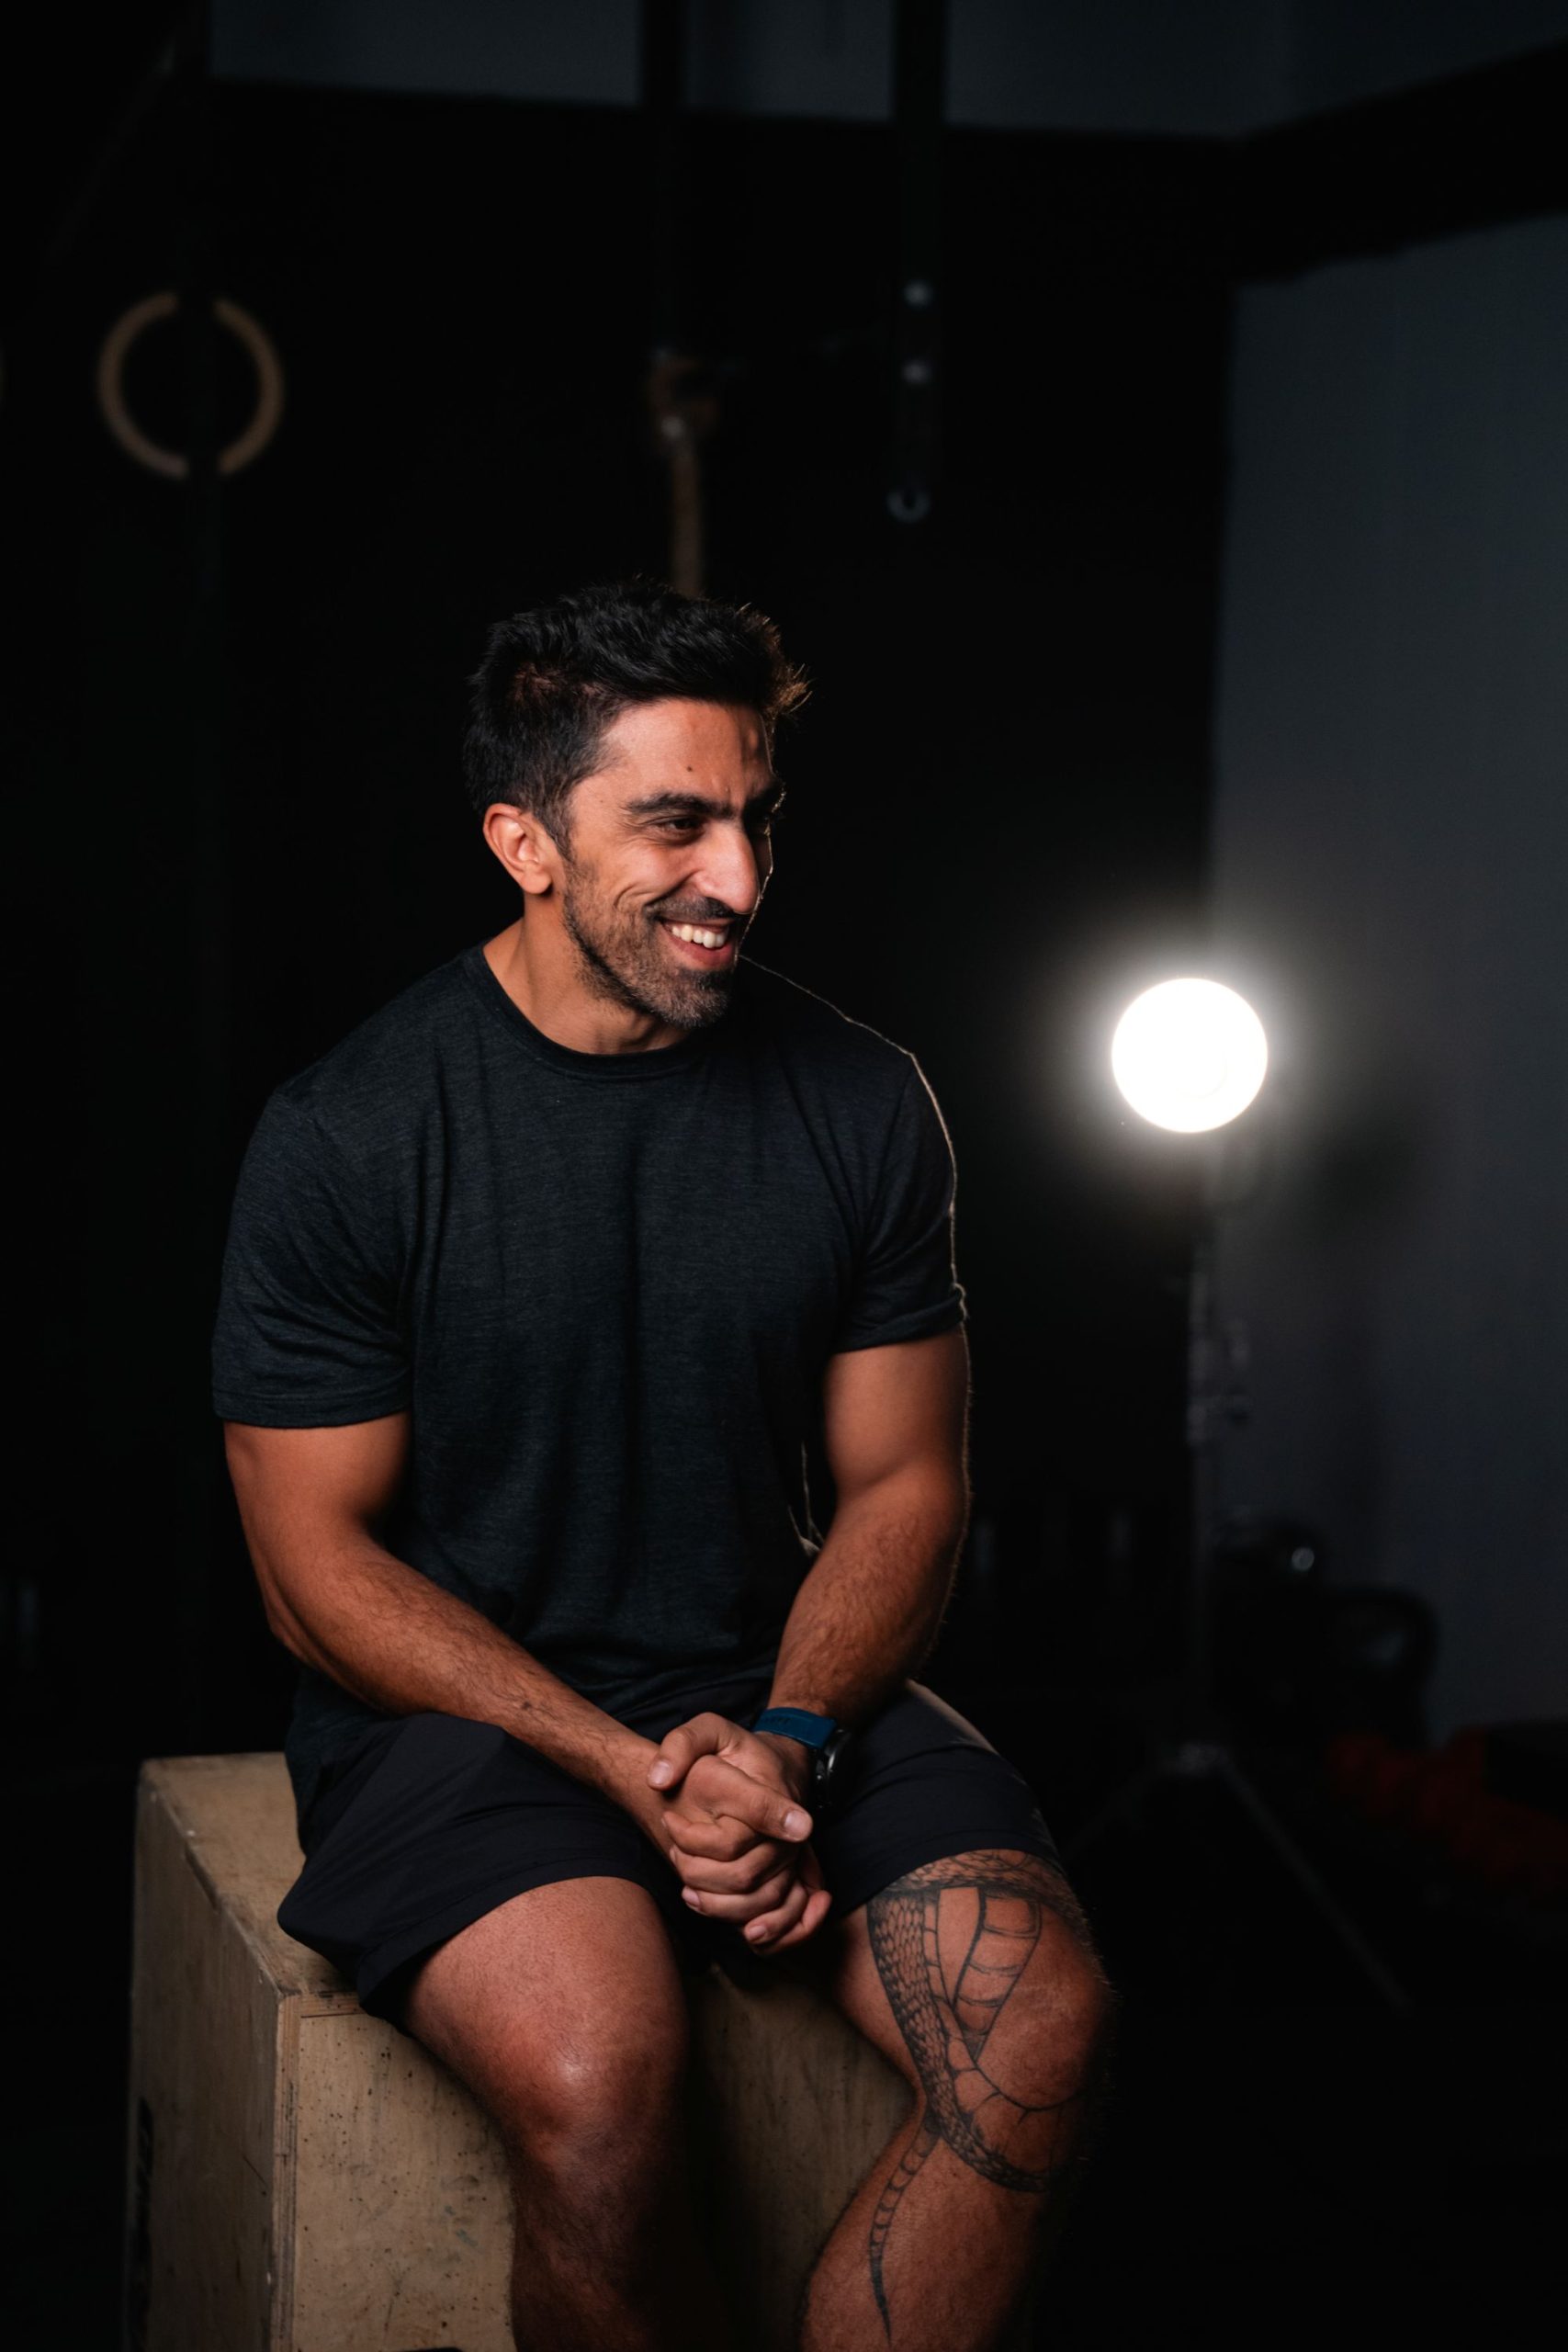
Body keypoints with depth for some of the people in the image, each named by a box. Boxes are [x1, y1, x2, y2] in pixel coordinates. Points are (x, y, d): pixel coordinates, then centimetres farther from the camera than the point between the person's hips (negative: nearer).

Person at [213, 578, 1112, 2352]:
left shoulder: (861, 1104, 3)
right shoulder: (346, 1136, -8)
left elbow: (902, 1487, 7)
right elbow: (319, 1564, -7)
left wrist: (791, 1742, -12)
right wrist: (634, 1771, -17)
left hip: (789, 1683, 4)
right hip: (457, 1696, -3)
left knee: (1041, 2031, -22)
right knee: (596, 2070, -33)